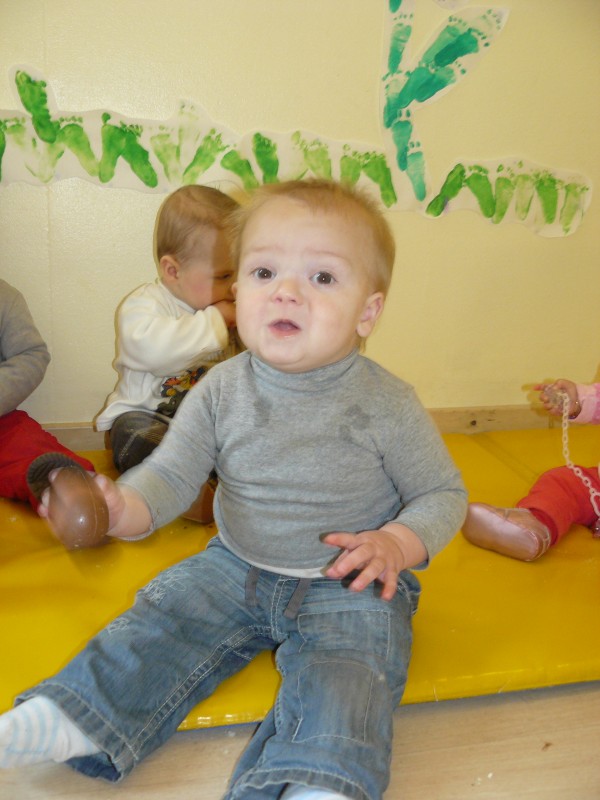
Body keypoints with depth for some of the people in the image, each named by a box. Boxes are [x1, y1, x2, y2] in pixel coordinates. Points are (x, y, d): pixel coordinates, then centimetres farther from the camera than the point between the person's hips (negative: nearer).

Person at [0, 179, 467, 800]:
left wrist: (396, 544, -24)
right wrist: (121, 509, -28)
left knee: (342, 679, -25)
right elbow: (171, 473, -6)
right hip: (236, 566, 4)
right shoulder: (221, 390, -7)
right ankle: (64, 720, 4)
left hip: (348, 584, -3)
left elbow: (443, 492, -4)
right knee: (155, 627, -5)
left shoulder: (387, 404, -15)